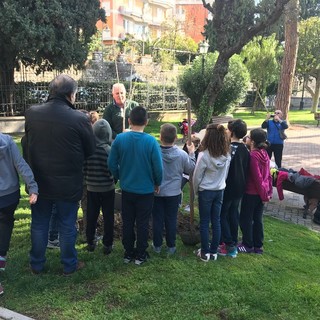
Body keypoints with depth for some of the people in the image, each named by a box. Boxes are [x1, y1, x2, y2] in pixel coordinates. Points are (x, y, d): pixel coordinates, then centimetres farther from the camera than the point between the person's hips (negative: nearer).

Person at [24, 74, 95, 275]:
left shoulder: (31, 113, -9)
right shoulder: (80, 119, -19)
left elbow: (27, 144, 5)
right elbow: (90, 150, -7)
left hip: (39, 182, 3)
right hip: (68, 184, -3)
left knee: (39, 224, 19)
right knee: (67, 226, 14)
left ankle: (37, 265, 34)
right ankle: (69, 265, 30)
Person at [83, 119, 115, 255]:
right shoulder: (108, 149, -17)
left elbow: (83, 167, -2)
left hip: (91, 188, 3)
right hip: (107, 188, -3)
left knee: (91, 215, 15)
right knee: (108, 217, 9)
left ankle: (90, 242, 26)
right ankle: (107, 245, 16)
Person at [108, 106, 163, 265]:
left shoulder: (119, 139, -11)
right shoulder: (151, 141, -17)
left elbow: (112, 164, -6)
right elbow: (158, 167, -15)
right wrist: (157, 183, 3)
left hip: (127, 189, 2)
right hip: (146, 190, -2)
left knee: (127, 222, 17)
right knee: (142, 223, 12)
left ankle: (128, 253, 28)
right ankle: (140, 255, 23)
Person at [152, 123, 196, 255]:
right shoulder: (182, 154, -16)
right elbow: (191, 169, 2)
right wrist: (191, 153, 11)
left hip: (156, 192, 0)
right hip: (174, 193, 1)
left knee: (157, 220, 13)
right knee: (171, 220, 13)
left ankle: (157, 245, 25)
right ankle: (171, 246, 24)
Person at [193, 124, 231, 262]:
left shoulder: (204, 155, -21)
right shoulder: (227, 155, -5)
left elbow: (197, 176, -12)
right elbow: (225, 175, 6)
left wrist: (196, 190, 4)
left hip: (206, 192, -5)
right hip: (220, 191, 5)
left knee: (204, 222, 8)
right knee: (216, 221, 12)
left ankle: (205, 252, 16)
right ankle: (214, 252, 21)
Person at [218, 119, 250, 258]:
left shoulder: (228, 148, -21)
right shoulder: (245, 149, 3)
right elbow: (246, 169, 10)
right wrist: (242, 185, 18)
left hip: (227, 188, -7)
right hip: (239, 188, 7)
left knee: (222, 215, 5)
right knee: (233, 214, 17)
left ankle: (228, 245, 6)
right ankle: (234, 243, 25)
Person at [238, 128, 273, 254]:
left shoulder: (253, 155, -21)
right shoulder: (264, 154, 4)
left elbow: (257, 177, -20)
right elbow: (268, 175, 8)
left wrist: (264, 194, -12)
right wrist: (268, 192, 11)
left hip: (251, 192, -8)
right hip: (261, 193, 8)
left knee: (245, 219, 8)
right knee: (257, 219, 17)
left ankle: (248, 245, 18)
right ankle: (258, 245, 26)